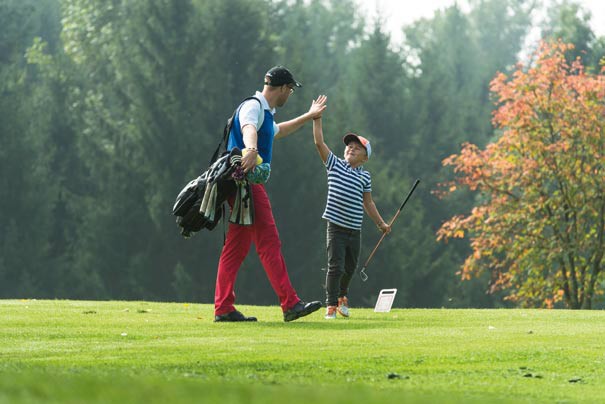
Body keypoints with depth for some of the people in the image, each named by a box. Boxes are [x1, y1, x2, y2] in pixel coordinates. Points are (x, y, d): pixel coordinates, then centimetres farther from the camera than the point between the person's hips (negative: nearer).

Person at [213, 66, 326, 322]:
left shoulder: (265, 112, 23)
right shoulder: (253, 107, -10)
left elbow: (277, 131, 47)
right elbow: (249, 129, -34)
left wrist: (309, 116, 59)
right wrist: (251, 150, -56)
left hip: (249, 185, 11)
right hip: (248, 183, -11)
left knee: (236, 247, 7)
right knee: (269, 243, -12)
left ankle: (223, 308, 6)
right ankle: (290, 304, -15)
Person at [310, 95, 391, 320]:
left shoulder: (365, 177, 8)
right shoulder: (334, 165, 1)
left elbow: (368, 203, 17)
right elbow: (319, 142, -6)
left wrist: (381, 223, 19)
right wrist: (317, 117, -9)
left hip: (354, 230, 4)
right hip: (336, 227, -4)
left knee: (350, 268, 14)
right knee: (335, 266, -10)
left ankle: (342, 296, 40)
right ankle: (331, 306, -5)